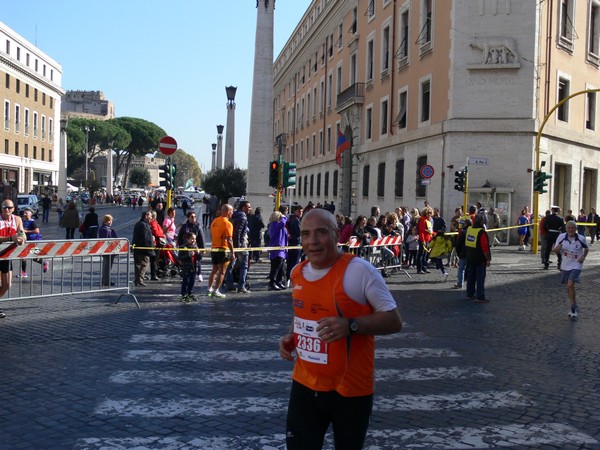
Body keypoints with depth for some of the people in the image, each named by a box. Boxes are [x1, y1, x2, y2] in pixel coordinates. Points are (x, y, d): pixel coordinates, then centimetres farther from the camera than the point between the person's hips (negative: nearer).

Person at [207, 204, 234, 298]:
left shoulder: (214, 221, 9)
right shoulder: (227, 224, -14)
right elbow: (229, 240, -19)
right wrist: (232, 253, -17)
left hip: (214, 249, 7)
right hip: (223, 250, -7)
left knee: (214, 270, 17)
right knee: (222, 271, 0)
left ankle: (210, 289, 16)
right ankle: (216, 291, -1)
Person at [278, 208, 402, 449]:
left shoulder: (360, 271, -17)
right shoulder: (297, 272, 4)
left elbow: (394, 321, -15)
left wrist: (351, 325, -29)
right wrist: (290, 338, 3)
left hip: (350, 390, -5)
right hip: (305, 385, 5)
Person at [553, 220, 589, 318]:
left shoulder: (581, 239, -13)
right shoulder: (561, 237, -9)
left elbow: (586, 249, 7)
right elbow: (556, 251, -2)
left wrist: (583, 257, -10)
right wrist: (556, 249, -25)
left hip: (576, 265, -3)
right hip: (565, 265, 4)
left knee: (570, 285, -18)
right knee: (569, 286, 14)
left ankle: (574, 307, 0)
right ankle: (574, 307, 34)